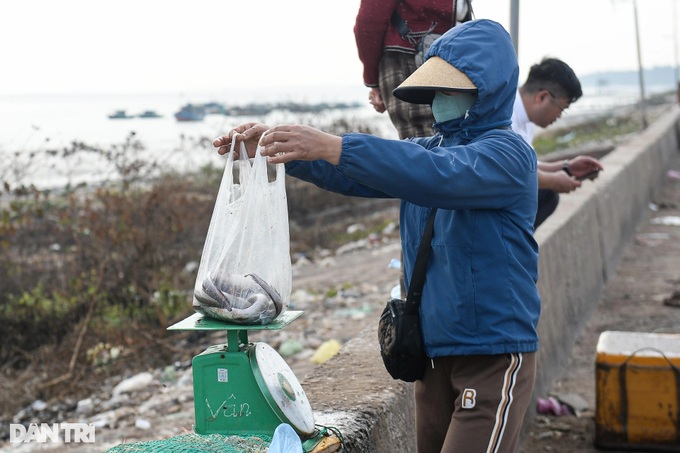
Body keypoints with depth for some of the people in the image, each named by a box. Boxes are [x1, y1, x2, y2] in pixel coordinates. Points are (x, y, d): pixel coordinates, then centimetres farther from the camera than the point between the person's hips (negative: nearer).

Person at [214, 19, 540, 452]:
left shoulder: (508, 152, -11)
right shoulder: (426, 148, 14)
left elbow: (440, 176, -31)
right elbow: (353, 175, 2)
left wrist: (333, 147, -39)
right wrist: (272, 146, -14)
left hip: (494, 354, -7)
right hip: (432, 352, 7)